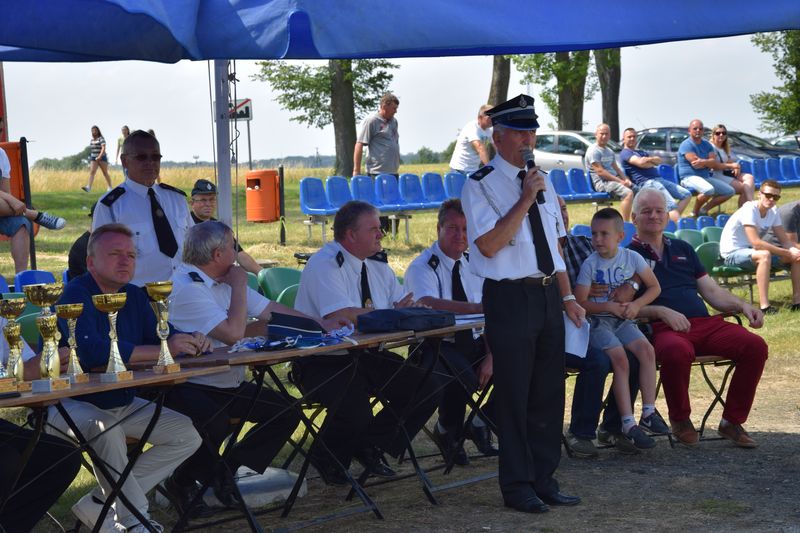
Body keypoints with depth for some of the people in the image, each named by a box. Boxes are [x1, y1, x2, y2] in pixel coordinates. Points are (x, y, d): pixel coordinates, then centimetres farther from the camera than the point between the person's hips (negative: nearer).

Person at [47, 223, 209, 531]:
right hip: (71, 404, -8)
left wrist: (190, 341, -19)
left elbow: (156, 338, 6)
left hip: (122, 403, 8)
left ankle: (100, 503, -4)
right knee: (107, 430, -38)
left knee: (188, 435, -2)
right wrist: (162, 351, -33)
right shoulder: (77, 295, -18)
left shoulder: (134, 297, 8)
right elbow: (92, 352, -34)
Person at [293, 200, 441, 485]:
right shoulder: (324, 265, -15)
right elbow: (341, 316, -29)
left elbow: (403, 305, 6)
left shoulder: (378, 264, 11)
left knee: (427, 391, -6)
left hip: (366, 355, 8)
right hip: (322, 362, -8)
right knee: (355, 410, -33)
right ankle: (328, 458, 2)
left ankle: (371, 447, 11)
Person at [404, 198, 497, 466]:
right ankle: (446, 432, -3)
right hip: (436, 346, -6)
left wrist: (490, 356, -14)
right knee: (463, 377, -35)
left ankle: (479, 425, 8)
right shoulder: (422, 267, -10)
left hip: (474, 343, 6)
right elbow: (429, 304, -33)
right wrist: (476, 308, -45)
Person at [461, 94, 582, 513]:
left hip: (548, 295, 7)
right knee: (514, 395, 0)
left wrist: (567, 296, 12)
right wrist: (526, 199, -19)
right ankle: (517, 487, 12)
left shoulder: (541, 181, 15)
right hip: (510, 298, -7)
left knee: (549, 392, 11)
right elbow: (489, 244, -18)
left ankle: (543, 479, 22)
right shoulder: (480, 185, -7)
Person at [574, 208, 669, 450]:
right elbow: (580, 302, -6)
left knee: (646, 349, -23)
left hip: (623, 320, 3)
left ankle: (649, 412, -16)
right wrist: (609, 306, -16)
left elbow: (654, 287, 9)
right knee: (619, 357, -26)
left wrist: (636, 305, -7)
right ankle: (629, 423, -25)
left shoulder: (631, 258, 2)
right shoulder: (590, 264, -5)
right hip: (598, 321, -3)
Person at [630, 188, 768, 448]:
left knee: (755, 346, -21)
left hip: (706, 322, 6)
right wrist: (662, 312, -18)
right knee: (677, 352, -42)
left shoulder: (683, 249, 28)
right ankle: (680, 420, -13)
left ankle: (731, 421, -6)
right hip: (663, 329, -5)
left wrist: (742, 305, 6)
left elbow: (712, 291, 25)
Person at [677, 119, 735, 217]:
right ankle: (695, 212, -12)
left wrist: (704, 162, -18)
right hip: (690, 177, -8)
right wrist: (709, 162, -5)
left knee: (730, 191, 2)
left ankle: (704, 210, 5)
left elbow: (715, 164, 0)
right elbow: (695, 162, -19)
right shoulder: (686, 145, -8)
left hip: (706, 177, 8)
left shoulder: (707, 145, 14)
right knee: (709, 190, -37)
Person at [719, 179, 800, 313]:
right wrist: (788, 253, -30)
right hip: (732, 254, -8)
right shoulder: (749, 209, -23)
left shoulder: (773, 211, 1)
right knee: (764, 255, -38)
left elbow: (785, 240, 1)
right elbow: (756, 243, -33)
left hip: (753, 250, 8)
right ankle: (764, 306, -41)